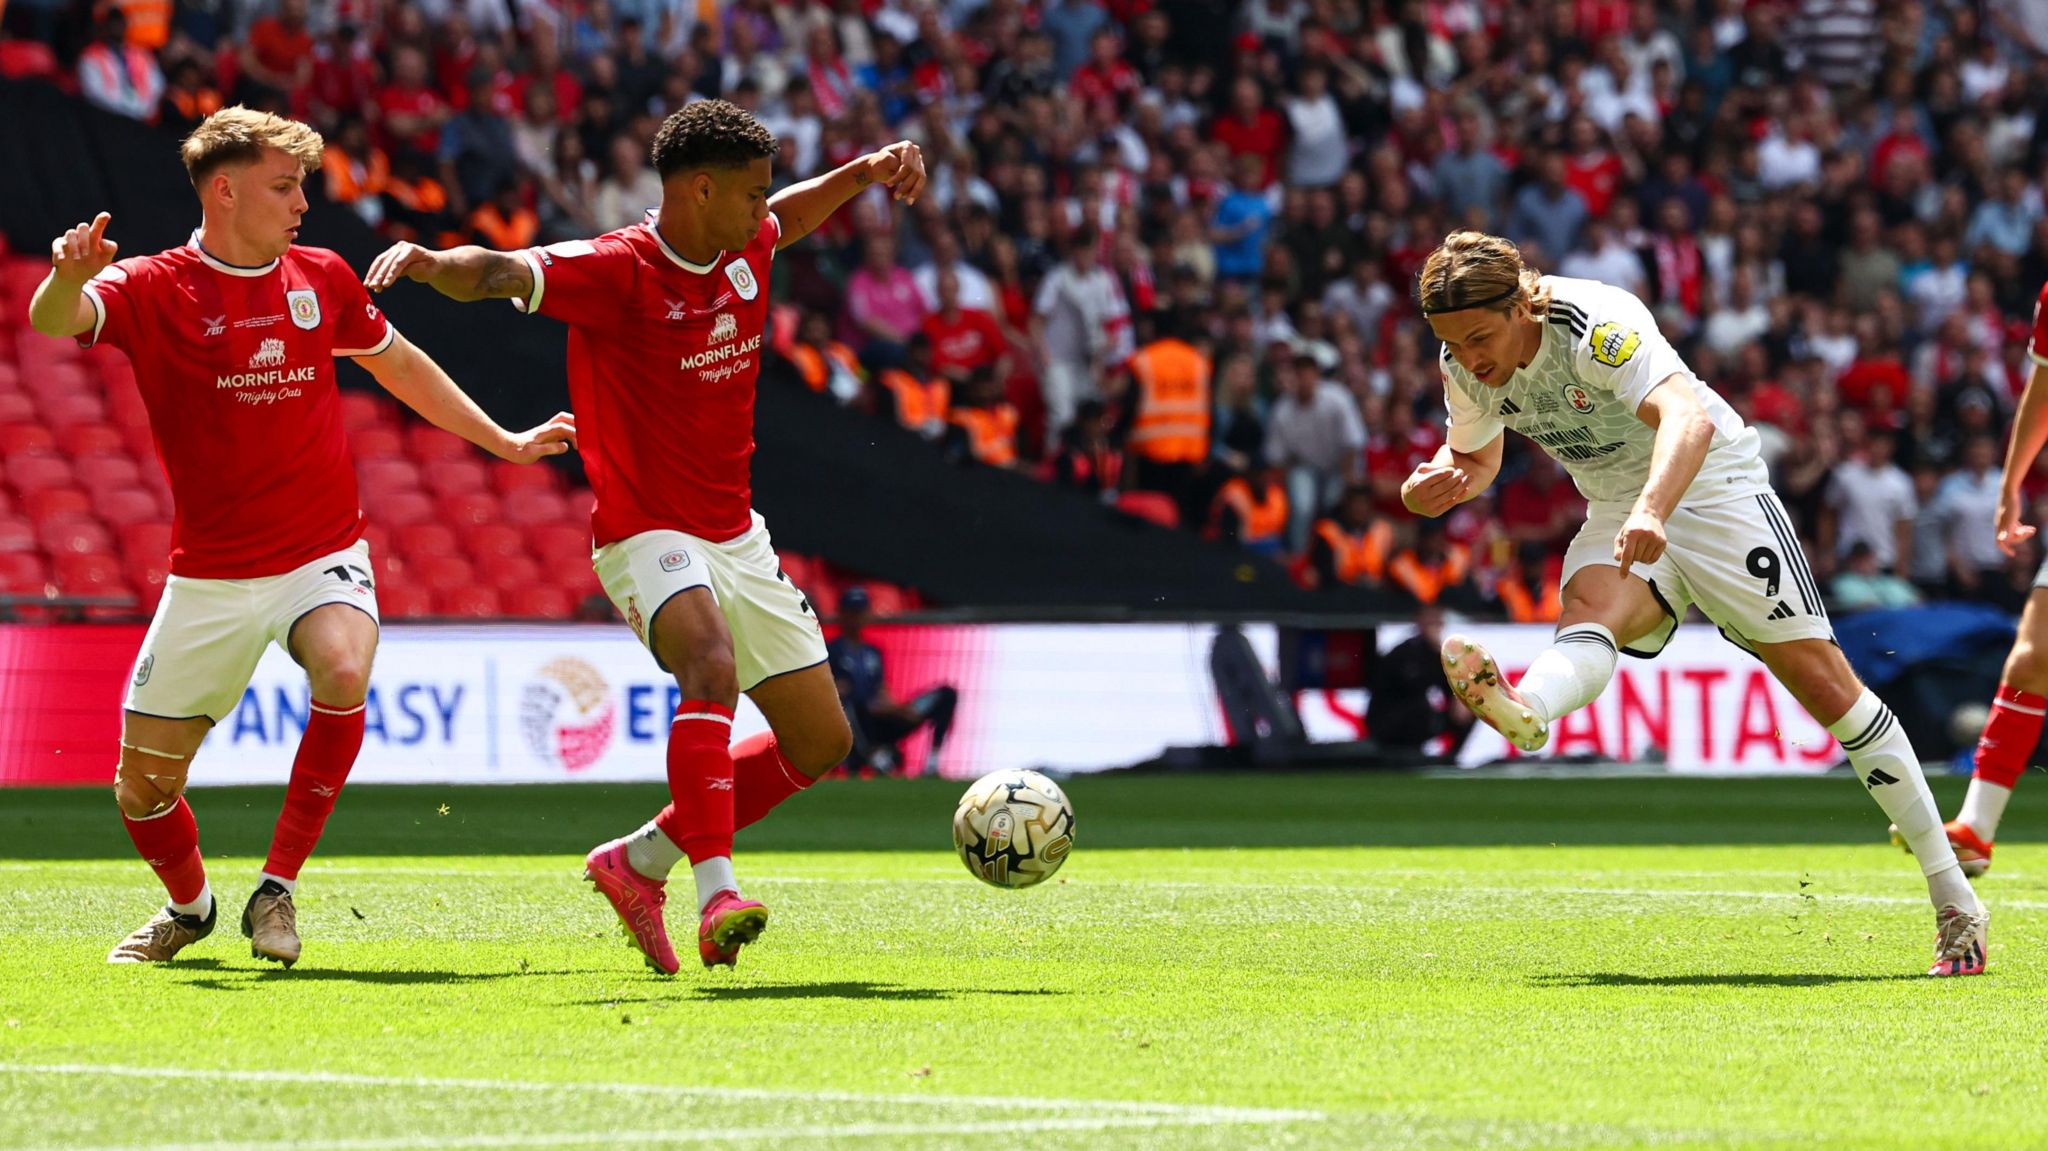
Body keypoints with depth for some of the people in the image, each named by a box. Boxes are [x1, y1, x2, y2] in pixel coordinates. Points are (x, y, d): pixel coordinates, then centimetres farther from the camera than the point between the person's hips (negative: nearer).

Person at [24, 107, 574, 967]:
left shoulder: (322, 278, 5)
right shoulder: (157, 290, -7)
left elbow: (400, 366, 23)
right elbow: (51, 320, -26)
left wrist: (505, 443, 27)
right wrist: (68, 278, -49)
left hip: (324, 557, 1)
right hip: (210, 574, -1)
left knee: (344, 672, -31)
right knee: (144, 780, 2)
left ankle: (278, 890, -17)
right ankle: (189, 905, 36)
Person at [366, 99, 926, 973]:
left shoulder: (746, 254, 4)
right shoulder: (618, 272, -18)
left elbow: (791, 216, 28)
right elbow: (500, 274, -32)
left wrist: (866, 171, 13)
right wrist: (431, 262, -52)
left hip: (736, 536, 8)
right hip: (647, 537, -8)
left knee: (821, 742, 11)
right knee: (712, 660, -37)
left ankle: (639, 864, 22)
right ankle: (716, 894, -45)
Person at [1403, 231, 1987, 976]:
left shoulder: (1598, 325, -30)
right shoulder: (1465, 369, -9)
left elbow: (1689, 418, -46)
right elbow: (1475, 455, 12)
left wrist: (1652, 509, -64)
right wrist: (1431, 487, -12)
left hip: (1712, 488, -5)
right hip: (1620, 515, 5)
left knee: (1819, 677, -9)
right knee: (1589, 610, -30)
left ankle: (1952, 896, -3)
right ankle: (1523, 711, -66)